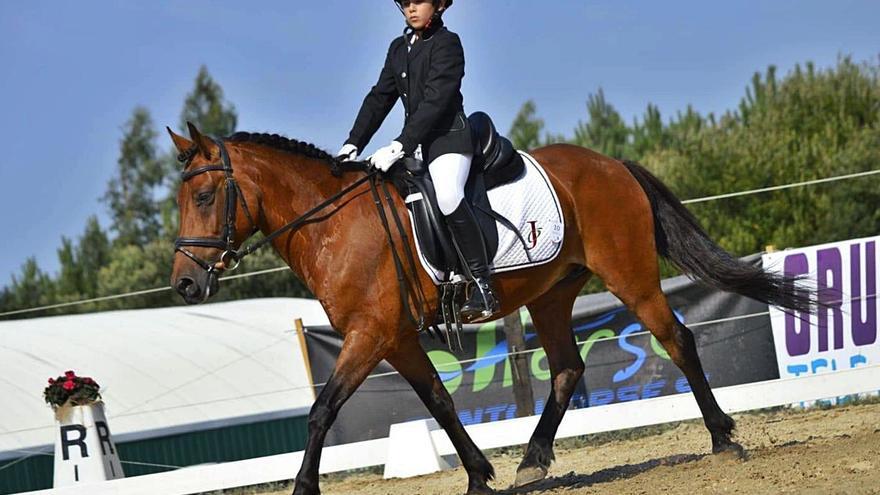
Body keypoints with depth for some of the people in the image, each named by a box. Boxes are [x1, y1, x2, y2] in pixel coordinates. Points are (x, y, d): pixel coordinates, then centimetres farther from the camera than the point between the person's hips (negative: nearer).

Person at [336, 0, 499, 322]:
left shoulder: (447, 43, -8)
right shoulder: (399, 48, 16)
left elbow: (435, 101, -18)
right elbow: (380, 98, 17)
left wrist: (400, 146, -25)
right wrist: (352, 144, 6)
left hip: (449, 136, -9)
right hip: (416, 141, 9)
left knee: (447, 196, -34)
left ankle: (483, 287, -33)